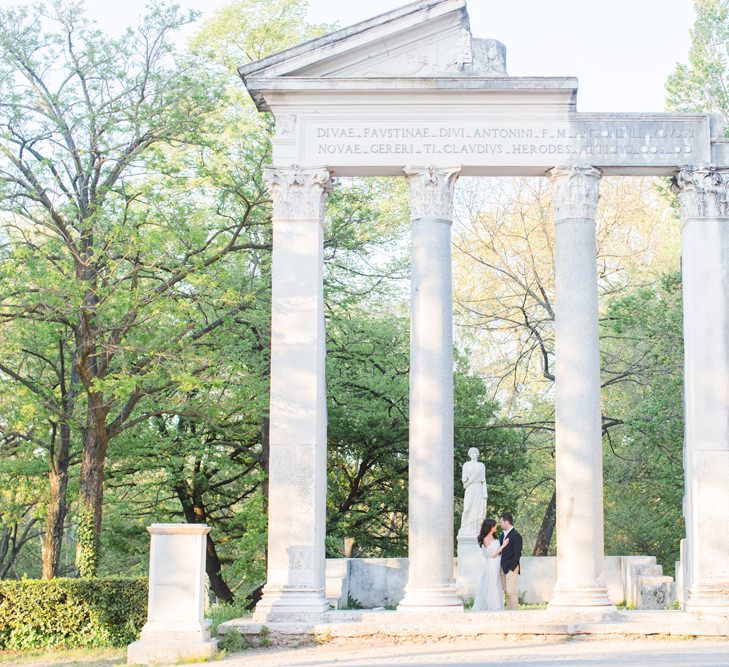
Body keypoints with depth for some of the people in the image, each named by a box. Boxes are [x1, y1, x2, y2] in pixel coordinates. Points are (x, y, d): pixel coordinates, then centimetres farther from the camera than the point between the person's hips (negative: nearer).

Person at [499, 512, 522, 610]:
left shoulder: (516, 535, -11)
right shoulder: (503, 535, 15)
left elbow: (517, 554, -14)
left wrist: (511, 568, -16)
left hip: (511, 568, -9)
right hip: (503, 568, 9)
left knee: (511, 592, -10)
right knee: (506, 591, 10)